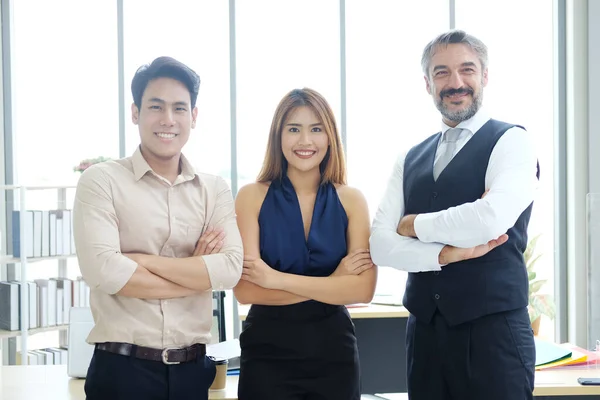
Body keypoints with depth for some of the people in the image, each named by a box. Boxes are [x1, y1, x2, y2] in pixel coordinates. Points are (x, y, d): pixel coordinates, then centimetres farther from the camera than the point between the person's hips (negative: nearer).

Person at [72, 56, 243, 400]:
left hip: (192, 369, 3)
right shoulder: (101, 181, -4)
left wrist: (141, 260, -13)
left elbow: (231, 269, -8)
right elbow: (103, 270, -17)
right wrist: (199, 275, -9)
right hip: (122, 369, -3)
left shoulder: (215, 190, 6)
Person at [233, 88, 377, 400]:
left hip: (333, 351, 2)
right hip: (267, 353, -2)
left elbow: (363, 289, -11)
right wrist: (332, 282, -14)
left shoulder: (351, 200, 0)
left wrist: (278, 279, -17)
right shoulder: (252, 197, -4)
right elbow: (245, 290, -13)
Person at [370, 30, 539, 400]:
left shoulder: (511, 141, -3)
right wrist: (447, 254, -13)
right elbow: (379, 244, 3)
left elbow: (493, 217, -21)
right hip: (424, 329, 5)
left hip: (493, 328, -5)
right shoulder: (411, 160, 12)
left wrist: (415, 225, -6)